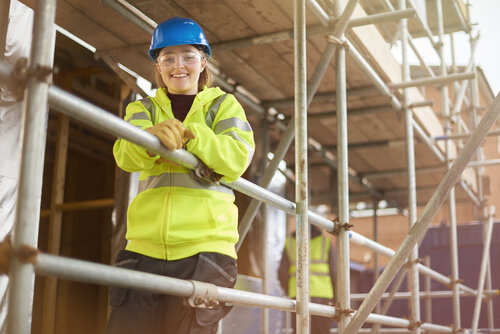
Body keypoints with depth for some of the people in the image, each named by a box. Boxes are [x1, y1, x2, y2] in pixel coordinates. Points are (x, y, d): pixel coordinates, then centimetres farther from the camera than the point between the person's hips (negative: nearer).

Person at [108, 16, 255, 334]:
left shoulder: (223, 105, 13)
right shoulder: (144, 108, 17)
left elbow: (237, 158, -7)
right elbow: (126, 156, -5)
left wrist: (191, 135, -22)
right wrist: (152, 137, -27)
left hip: (205, 247, -2)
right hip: (145, 247, 2)